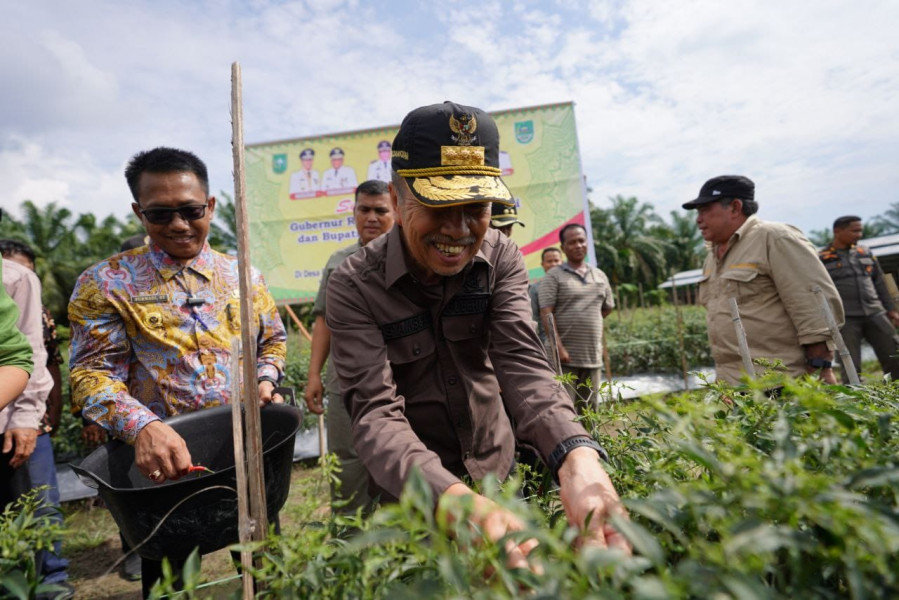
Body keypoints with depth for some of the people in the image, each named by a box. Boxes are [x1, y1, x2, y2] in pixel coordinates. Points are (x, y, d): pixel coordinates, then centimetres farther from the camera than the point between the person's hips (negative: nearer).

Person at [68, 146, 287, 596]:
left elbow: (273, 340, 14)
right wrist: (142, 427, -29)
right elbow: (92, 372, -11)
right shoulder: (106, 284, -4)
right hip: (163, 460, -2)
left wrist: (265, 380, -7)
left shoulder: (243, 276, 3)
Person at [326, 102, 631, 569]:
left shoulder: (501, 258, -13)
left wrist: (576, 457, -44)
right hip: (412, 495, -3)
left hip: (498, 472, 4)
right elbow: (375, 411, -31)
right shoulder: (354, 287, -23)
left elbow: (521, 363, -24)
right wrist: (455, 497, -49)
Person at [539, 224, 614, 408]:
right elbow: (546, 314, -10)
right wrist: (559, 347, -18)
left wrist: (588, 323, 14)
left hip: (593, 358, 5)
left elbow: (608, 307, 27)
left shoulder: (600, 276, 14)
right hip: (565, 358, -5)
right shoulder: (554, 276, -2)